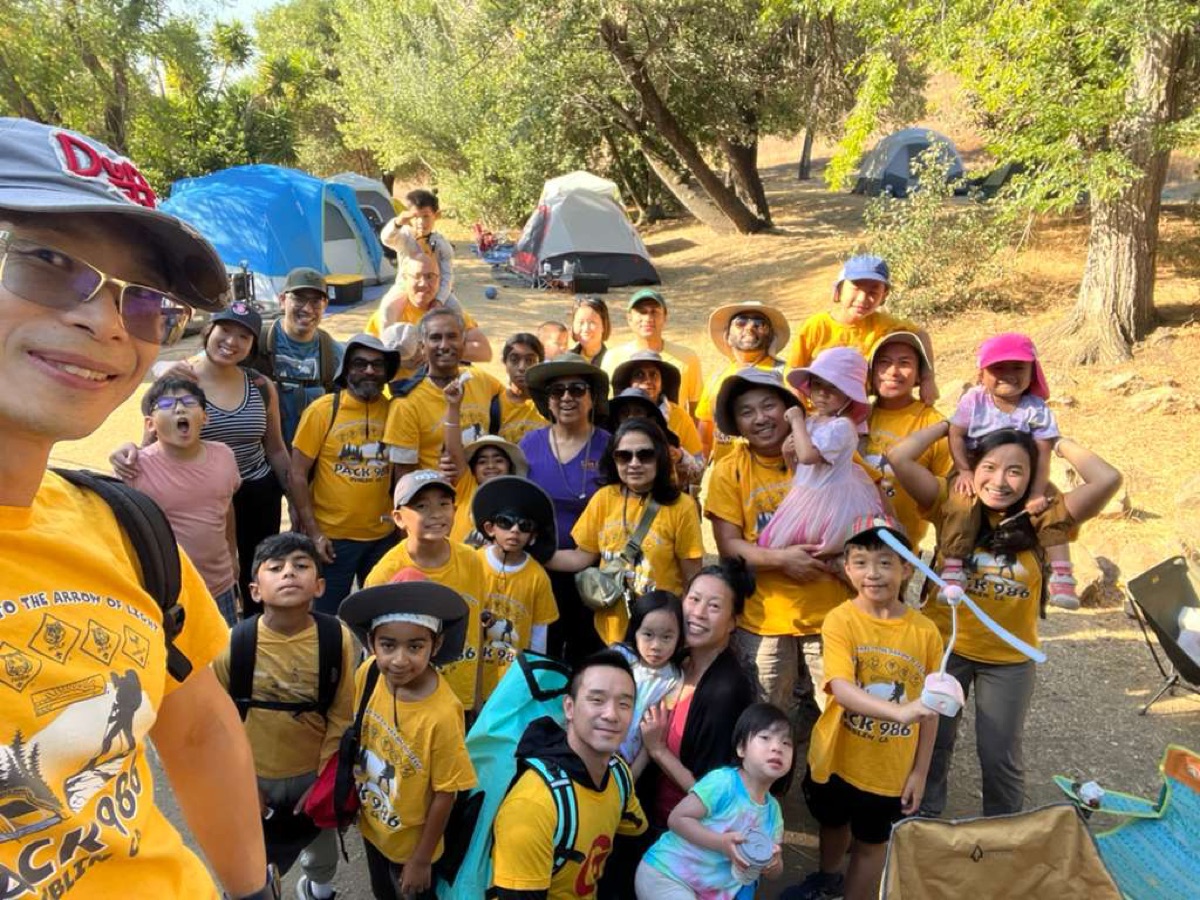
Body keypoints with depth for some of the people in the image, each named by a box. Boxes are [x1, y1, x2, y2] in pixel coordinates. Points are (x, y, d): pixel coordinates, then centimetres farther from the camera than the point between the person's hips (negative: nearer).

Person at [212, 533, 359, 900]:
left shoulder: (338, 639, -20)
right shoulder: (232, 644, -21)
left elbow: (341, 715, -11)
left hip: (314, 772, 1)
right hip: (254, 774, -1)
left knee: (322, 846, 27)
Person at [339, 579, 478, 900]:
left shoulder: (441, 714, -36)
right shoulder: (368, 674, -22)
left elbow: (444, 794, -23)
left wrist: (422, 859, -12)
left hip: (410, 840, -4)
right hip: (371, 823, 5)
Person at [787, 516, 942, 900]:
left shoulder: (925, 631, -12)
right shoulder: (840, 620, -18)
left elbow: (930, 709, -4)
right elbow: (841, 689, -31)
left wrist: (920, 771, -2)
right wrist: (900, 711, -46)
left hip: (891, 768, -1)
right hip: (836, 756, 1)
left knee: (872, 841, 16)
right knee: (833, 822, 26)